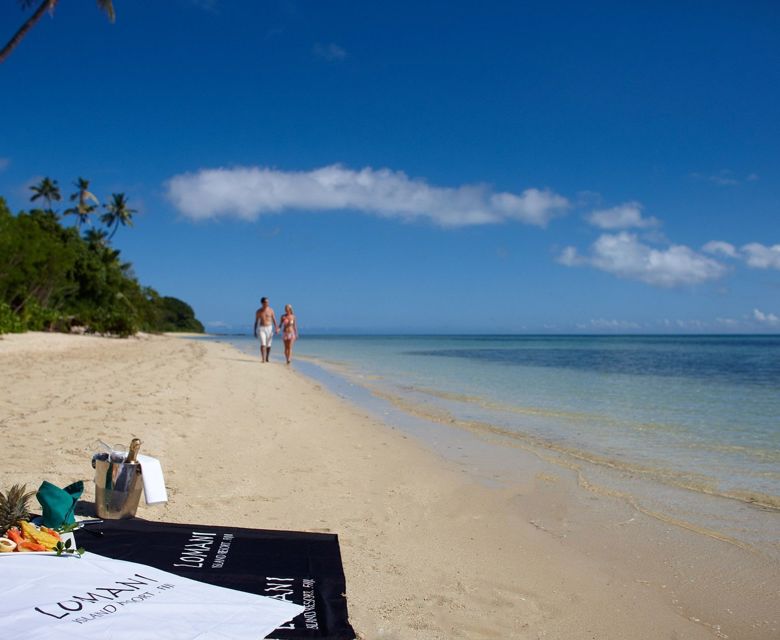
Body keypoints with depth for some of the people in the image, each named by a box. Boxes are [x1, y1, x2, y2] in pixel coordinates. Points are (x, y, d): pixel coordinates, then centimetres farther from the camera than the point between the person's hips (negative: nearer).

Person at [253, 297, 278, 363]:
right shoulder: (258, 311, -1)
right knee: (263, 344, -16)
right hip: (261, 328, -1)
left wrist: (276, 328, -9)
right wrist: (255, 332, 3)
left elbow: (274, 320, 2)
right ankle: (263, 359, -21)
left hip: (269, 328, 1)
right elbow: (256, 322, 5)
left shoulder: (270, 310, 0)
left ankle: (267, 358, 22)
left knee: (268, 345, 6)